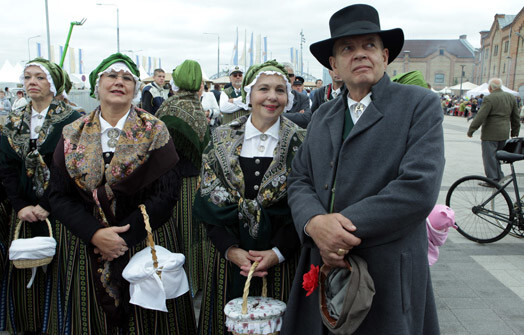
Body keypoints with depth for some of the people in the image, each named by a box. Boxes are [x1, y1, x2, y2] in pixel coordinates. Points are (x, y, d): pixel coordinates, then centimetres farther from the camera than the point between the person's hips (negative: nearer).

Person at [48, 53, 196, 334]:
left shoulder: (154, 131, -5)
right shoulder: (73, 135, 3)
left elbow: (167, 192, -11)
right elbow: (60, 195, 0)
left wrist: (125, 237, -17)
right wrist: (95, 234, -16)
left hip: (144, 245, -2)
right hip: (86, 252, 2)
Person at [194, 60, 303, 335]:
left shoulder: (299, 143, -3)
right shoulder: (222, 139, 1)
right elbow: (209, 198, -1)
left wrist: (278, 251, -15)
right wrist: (230, 249, -11)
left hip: (280, 258, -1)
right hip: (229, 255, 1)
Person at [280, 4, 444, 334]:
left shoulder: (420, 105, -5)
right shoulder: (323, 115, 12)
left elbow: (419, 189, -17)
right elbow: (299, 180, 6)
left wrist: (343, 225, -18)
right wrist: (314, 223, -16)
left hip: (388, 273, -4)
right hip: (323, 266, 5)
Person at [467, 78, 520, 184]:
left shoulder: (489, 99, -14)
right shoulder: (511, 97, 9)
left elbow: (480, 117, -16)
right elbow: (516, 117, 16)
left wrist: (471, 130, -8)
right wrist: (515, 131, 25)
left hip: (490, 134, -7)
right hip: (504, 134, 7)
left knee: (489, 157, 0)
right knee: (498, 156, 17)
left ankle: (492, 180, 2)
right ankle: (499, 178, 22)